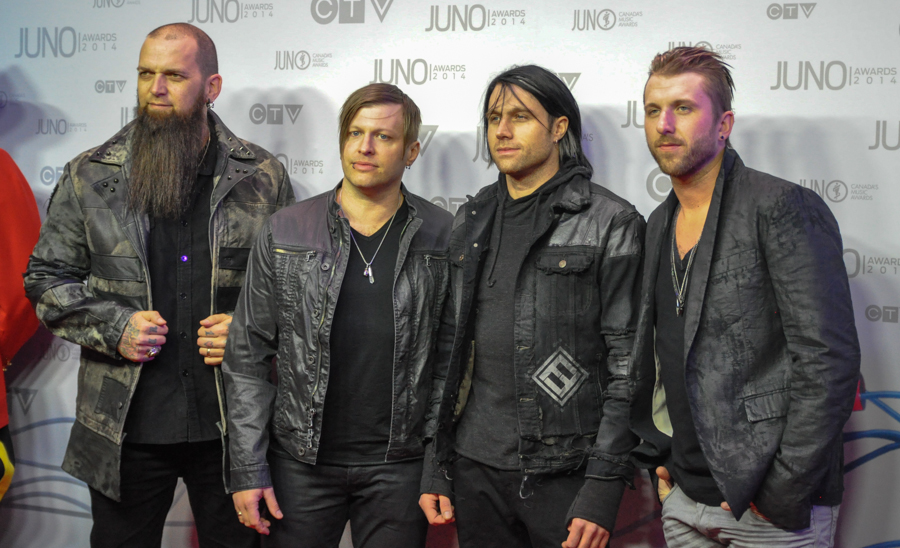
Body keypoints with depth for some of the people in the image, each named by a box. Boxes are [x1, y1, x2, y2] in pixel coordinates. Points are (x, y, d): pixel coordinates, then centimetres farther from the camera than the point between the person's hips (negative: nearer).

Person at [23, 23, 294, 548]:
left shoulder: (263, 177, 1)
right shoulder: (89, 177, 2)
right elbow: (46, 277, 7)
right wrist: (113, 327, -9)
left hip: (233, 425, 0)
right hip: (124, 428, 1)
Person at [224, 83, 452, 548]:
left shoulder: (443, 238, -1)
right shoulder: (284, 233, 0)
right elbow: (248, 359, 2)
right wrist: (248, 470, -3)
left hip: (399, 467, 0)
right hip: (301, 462, 1)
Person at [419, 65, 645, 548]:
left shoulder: (611, 222, -6)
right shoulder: (471, 221, 11)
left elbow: (627, 361, -9)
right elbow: (449, 346, 13)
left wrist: (603, 488, -13)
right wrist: (435, 466, 9)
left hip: (567, 473, -4)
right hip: (478, 471, 5)